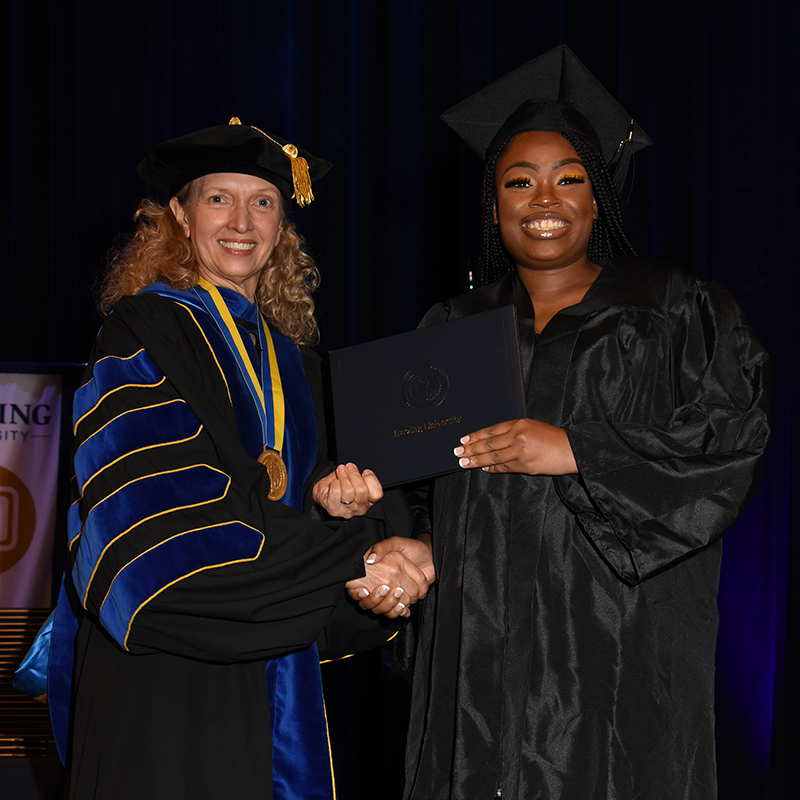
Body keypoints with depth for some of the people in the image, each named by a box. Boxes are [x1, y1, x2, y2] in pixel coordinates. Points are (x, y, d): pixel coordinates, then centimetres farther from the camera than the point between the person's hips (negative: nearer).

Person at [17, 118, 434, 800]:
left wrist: (332, 501, -9)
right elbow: (171, 516, -18)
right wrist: (351, 558, -23)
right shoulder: (145, 331, -6)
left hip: (276, 678, 6)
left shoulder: (292, 359, 14)